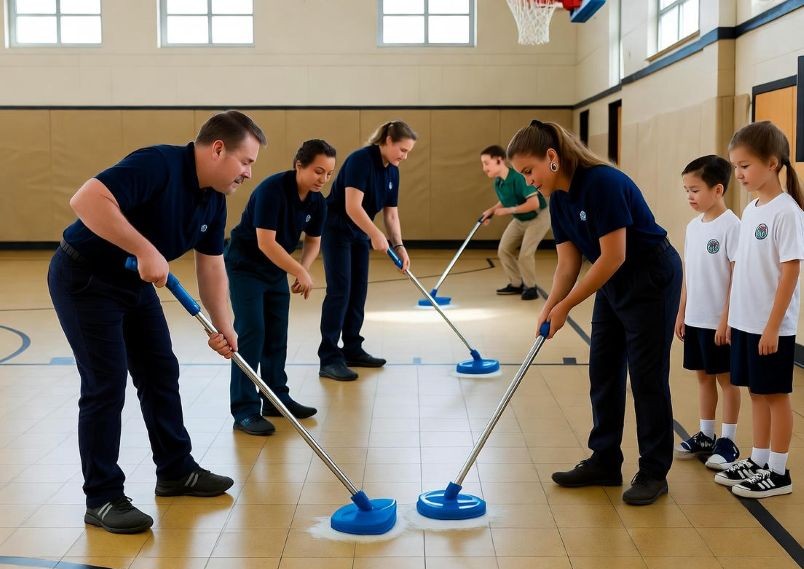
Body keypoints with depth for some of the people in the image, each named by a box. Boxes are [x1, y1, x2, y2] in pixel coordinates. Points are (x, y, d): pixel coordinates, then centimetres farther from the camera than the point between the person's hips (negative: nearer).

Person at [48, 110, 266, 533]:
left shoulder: (214, 200, 0)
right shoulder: (158, 164, -27)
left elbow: (211, 266, 6)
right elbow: (86, 200, -38)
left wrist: (223, 326, -4)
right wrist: (146, 250, -39)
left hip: (133, 282, 9)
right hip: (83, 279, -9)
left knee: (161, 374, 12)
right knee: (106, 385, -7)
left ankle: (175, 471, 26)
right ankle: (102, 498, 4)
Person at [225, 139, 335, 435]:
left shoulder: (317, 201, -4)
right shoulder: (272, 189, -27)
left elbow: (313, 241, 7)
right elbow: (265, 243, -30)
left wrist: (303, 270, -12)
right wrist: (300, 272, -28)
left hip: (277, 270, 7)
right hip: (245, 265, -7)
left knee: (277, 335, 10)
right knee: (251, 333, -13)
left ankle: (276, 398, 21)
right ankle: (244, 410, -9)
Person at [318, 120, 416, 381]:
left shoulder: (392, 172, 5)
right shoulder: (361, 160, -21)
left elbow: (391, 214, 7)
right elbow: (352, 206, -29)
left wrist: (399, 247, -4)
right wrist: (376, 235, -32)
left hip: (358, 233, 9)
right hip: (335, 229, -9)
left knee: (358, 292, 9)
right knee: (339, 291, -13)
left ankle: (352, 351, 18)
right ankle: (329, 359, -12)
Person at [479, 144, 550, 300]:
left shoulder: (518, 177, -32)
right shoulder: (497, 182, -8)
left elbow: (534, 203, -35)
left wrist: (508, 210, -30)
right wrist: (492, 210, -6)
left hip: (538, 217, -8)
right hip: (520, 220, 8)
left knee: (525, 254, -16)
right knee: (504, 249, 5)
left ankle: (531, 287, 6)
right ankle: (516, 284, 21)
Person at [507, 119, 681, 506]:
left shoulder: (603, 183, -27)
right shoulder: (559, 199, -1)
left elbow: (613, 257, -27)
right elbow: (568, 263, 2)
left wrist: (565, 307, -21)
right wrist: (549, 309, -12)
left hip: (652, 278, -9)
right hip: (614, 283, 9)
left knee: (647, 377, -2)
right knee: (604, 374, 10)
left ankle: (653, 473, 10)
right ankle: (605, 463, 20)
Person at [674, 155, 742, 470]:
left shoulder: (731, 226, -14)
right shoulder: (693, 226, 8)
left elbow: (736, 276, -15)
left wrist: (726, 319, -17)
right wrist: (681, 313, 13)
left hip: (719, 321, -7)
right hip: (695, 319, 7)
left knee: (725, 378, 4)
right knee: (703, 376, 14)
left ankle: (727, 441, 14)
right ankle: (705, 436, 24)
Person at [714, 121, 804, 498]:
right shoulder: (751, 209, 9)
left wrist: (772, 326, -18)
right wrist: (731, 315, 13)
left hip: (772, 327, -7)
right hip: (745, 323, 7)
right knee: (756, 392, 14)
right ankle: (757, 462, 25)